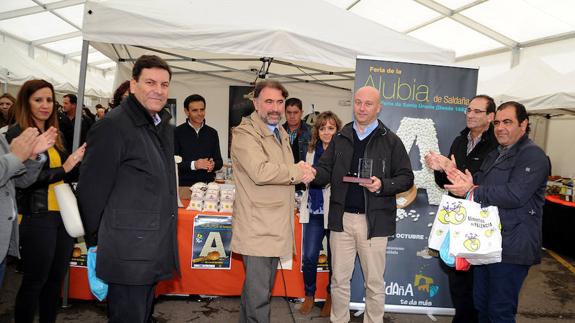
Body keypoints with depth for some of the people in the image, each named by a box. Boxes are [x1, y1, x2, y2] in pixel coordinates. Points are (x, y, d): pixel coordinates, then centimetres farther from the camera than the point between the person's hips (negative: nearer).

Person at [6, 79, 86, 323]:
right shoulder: (17, 134, -8)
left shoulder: (55, 135, 12)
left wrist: (81, 162, -2)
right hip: (36, 218, -6)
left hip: (63, 214, 6)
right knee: (34, 281, 6)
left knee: (56, 278, 15)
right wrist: (63, 169, -17)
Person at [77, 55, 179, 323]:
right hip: (128, 253, -8)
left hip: (156, 249, 8)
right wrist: (94, 242, -8)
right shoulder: (113, 125, -15)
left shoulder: (164, 126, 12)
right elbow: (92, 190, -14)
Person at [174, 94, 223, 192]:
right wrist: (193, 165, -19)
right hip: (185, 186, -3)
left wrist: (213, 165, -9)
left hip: (208, 184, 3)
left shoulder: (212, 133, 10)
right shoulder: (177, 132, -1)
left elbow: (219, 161, 13)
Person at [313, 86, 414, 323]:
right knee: (339, 279, 13)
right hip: (342, 217, 3)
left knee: (374, 282, 10)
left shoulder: (391, 141, -1)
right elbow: (326, 171, 3)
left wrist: (383, 185, -20)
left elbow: (406, 178, -2)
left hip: (374, 220, -2)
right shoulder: (340, 138, 9)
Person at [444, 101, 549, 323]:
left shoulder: (533, 156, -12)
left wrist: (472, 191, -18)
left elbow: (514, 194, -24)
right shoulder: (494, 155, 18)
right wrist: (467, 182, -7)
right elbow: (480, 183, 16)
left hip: (511, 248, -9)